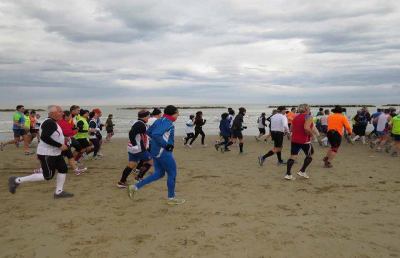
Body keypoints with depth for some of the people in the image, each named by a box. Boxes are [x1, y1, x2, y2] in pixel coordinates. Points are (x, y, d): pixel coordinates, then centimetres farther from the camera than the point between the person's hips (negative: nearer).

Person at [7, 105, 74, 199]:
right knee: (48, 176, -5)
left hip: (55, 153, 10)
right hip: (47, 154, -10)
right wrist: (60, 145, -26)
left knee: (63, 169, 9)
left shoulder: (53, 123, 11)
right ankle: (17, 180, 2)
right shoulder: (49, 123, -21)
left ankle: (58, 192, 18)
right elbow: (44, 137, -31)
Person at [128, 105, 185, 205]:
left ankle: (135, 187, 13)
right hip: (164, 152, -10)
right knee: (172, 174, 6)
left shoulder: (160, 120, 9)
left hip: (156, 151, 10)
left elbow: (149, 132, 15)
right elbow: (155, 134, -30)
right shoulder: (168, 123, -18)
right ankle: (171, 198, 18)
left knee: (159, 174, 18)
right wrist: (166, 145, -23)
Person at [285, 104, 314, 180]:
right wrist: (311, 134, -10)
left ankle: (288, 174, -1)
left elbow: (291, 129, 15)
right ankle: (302, 171, 11)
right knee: (309, 155, 14)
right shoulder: (308, 117, -9)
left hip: (294, 140, 6)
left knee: (293, 156, 6)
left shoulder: (295, 117, 13)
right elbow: (307, 128, -25)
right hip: (305, 140, -6)